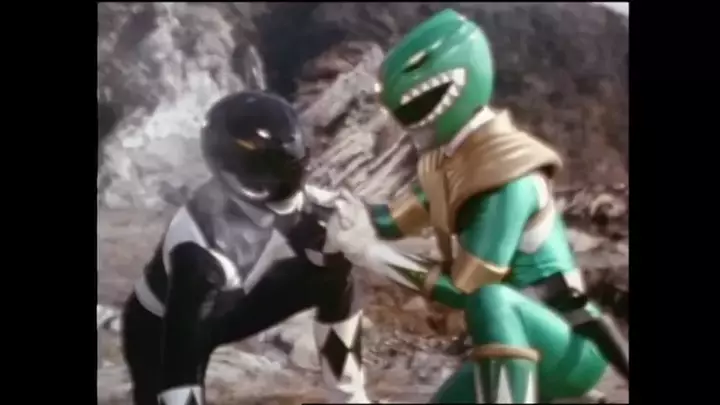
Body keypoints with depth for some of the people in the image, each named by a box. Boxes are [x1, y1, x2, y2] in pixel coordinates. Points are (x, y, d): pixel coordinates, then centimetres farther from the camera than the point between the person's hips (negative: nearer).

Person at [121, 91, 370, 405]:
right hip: (158, 326, -6)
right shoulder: (199, 248, -41)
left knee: (334, 278, -9)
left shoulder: (287, 201, -23)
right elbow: (180, 353, -42)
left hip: (228, 304, 6)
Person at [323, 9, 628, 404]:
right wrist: (355, 219, -16)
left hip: (569, 346, -9)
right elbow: (397, 216, 5)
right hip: (517, 338, 9)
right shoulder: (450, 157, 1)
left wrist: (373, 255, -23)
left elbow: (466, 289, -26)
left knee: (491, 302, -38)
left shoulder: (508, 181, -27)